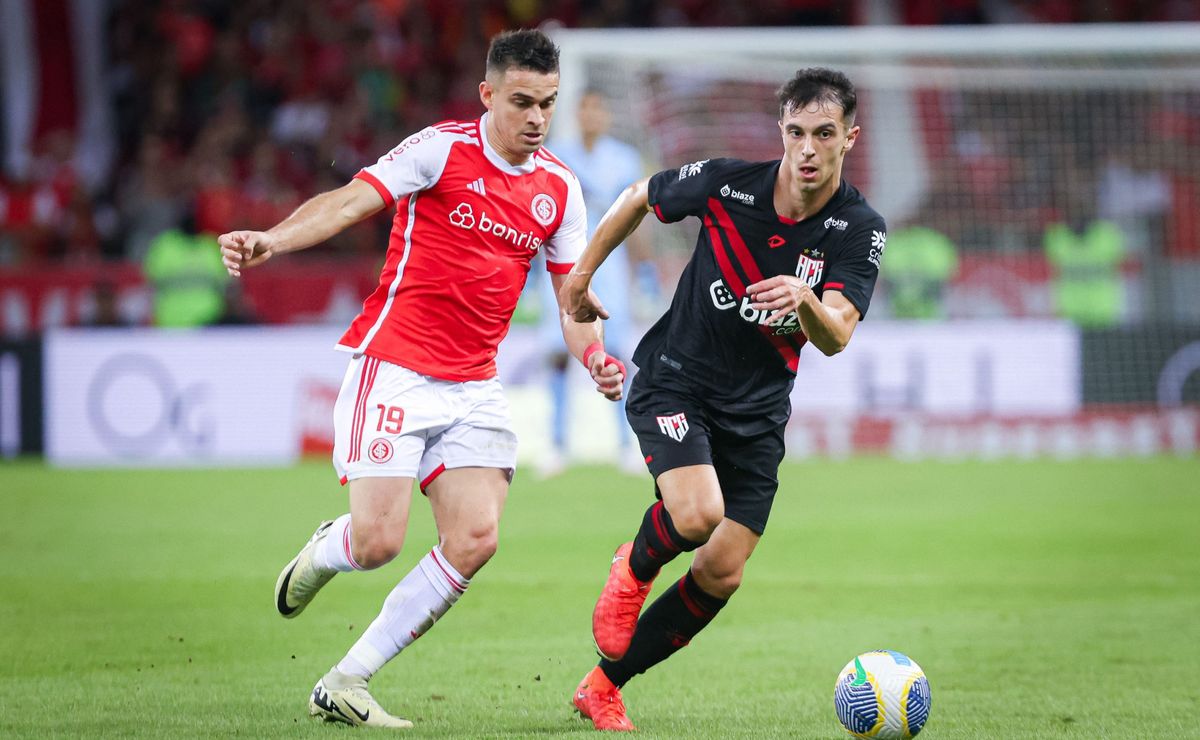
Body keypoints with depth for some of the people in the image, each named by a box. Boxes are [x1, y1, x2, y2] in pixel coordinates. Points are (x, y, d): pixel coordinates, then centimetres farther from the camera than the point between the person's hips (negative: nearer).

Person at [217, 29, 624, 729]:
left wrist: (595, 357, -6)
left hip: (474, 386, 5)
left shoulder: (559, 187, 9)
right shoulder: (441, 149, -8)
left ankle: (345, 683, -1)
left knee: (475, 541, -11)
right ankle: (326, 550, 27)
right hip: (394, 367, -5)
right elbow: (350, 201, -18)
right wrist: (270, 240, -35)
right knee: (378, 543, -14)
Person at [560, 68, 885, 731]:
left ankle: (603, 687, 15)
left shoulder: (860, 230, -13)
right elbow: (638, 198, 5)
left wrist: (806, 301, -47)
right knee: (698, 514, -29)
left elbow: (836, 336, -25)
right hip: (672, 381, -3)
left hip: (756, 412, 3)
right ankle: (634, 567, 7)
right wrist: (580, 276, 10)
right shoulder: (725, 183, -15)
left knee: (721, 575, -2)